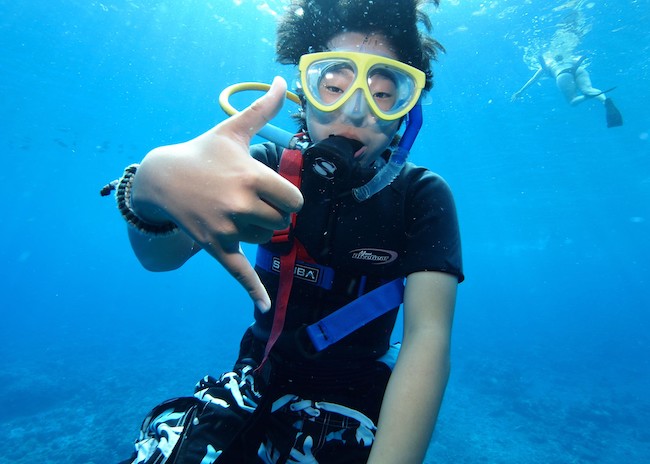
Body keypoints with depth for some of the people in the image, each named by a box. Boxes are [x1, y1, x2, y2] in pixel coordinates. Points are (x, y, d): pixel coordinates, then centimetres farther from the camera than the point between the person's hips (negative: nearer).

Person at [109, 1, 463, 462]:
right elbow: (160, 256, -21)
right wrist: (152, 185, -43)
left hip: (358, 401, 1)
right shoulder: (268, 167, -9)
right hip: (259, 381, 1)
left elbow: (428, 336, -22)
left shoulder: (421, 197, -13)